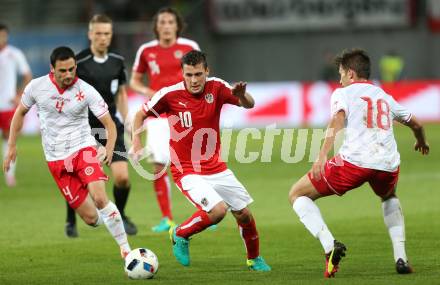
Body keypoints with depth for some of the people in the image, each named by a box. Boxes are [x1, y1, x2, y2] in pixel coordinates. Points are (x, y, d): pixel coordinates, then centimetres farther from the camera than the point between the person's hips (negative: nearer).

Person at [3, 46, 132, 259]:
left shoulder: (86, 91, -10)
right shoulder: (36, 87, -5)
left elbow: (109, 124, -7)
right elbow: (20, 112, 13)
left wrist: (109, 149, -25)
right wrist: (12, 146, 10)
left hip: (83, 148, -1)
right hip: (56, 159, 1)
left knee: (99, 198, -27)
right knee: (91, 218, -5)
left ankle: (125, 248, -19)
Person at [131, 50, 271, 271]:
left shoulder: (216, 88, -7)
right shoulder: (170, 94, -14)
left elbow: (248, 104, -13)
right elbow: (140, 115, -1)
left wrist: (242, 95, -34)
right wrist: (137, 144, -12)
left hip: (216, 168, 4)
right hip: (187, 172, -4)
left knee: (244, 214, 7)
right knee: (218, 210, -24)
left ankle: (254, 259, 33)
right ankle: (180, 235, 2)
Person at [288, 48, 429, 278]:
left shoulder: (343, 93, 13)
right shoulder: (385, 97, 28)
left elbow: (337, 119, -9)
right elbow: (416, 125, 41)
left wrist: (322, 156, -22)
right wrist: (421, 143, 65)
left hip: (353, 162, -5)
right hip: (388, 165, 5)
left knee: (297, 194, 12)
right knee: (389, 197, 41)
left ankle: (329, 244, -11)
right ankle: (401, 257, 24)